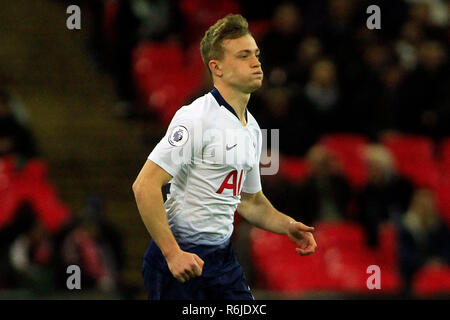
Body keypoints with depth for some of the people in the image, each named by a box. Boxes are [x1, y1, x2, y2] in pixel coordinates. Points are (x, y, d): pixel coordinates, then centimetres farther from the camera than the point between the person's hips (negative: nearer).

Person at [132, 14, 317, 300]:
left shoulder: (252, 129, 12)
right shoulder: (196, 118, -15)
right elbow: (145, 186, -21)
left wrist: (288, 226, 7)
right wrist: (172, 252, -25)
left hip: (223, 256, 8)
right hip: (179, 259, -8)